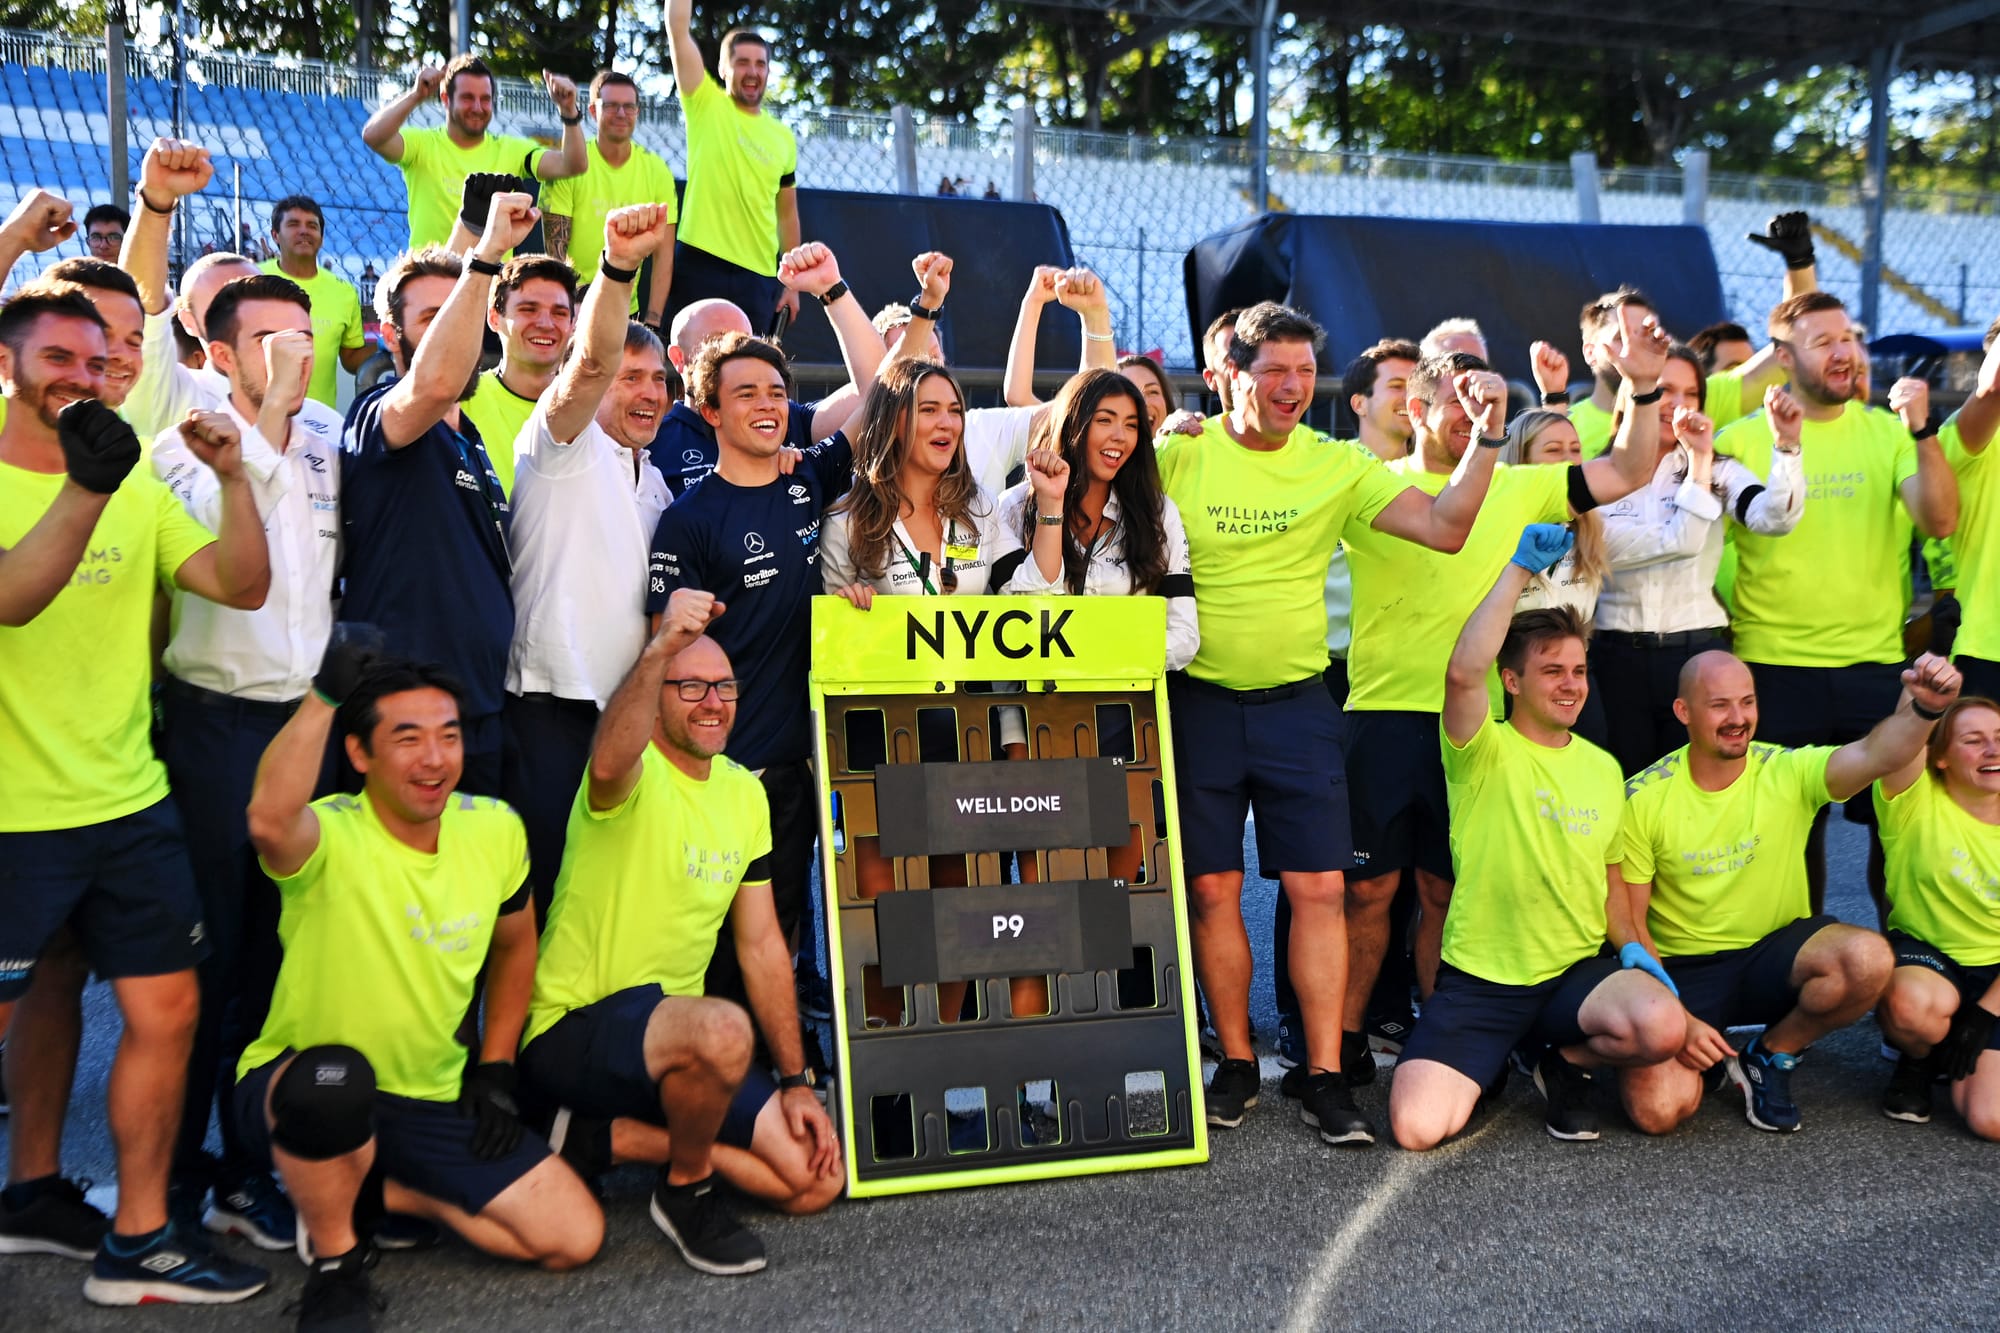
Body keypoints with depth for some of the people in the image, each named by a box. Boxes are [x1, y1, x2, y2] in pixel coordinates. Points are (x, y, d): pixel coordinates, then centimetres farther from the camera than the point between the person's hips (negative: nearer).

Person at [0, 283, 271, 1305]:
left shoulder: (140, 491, 8)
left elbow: (242, 586, -3)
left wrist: (233, 477, -17)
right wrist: (85, 488, -36)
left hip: (129, 801, 5)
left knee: (166, 1011, 6)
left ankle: (138, 1241, 20)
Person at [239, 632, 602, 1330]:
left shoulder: (495, 830, -4)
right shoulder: (331, 837, -20)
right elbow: (269, 820, -46)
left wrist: (495, 1068, 6)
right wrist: (326, 690, -43)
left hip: (437, 1100, 5)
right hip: (305, 1091, -4)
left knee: (575, 1236, -6)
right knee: (335, 1076, -42)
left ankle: (378, 1193, 12)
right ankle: (335, 1260, -11)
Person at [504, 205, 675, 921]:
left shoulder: (653, 481, 20)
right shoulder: (563, 445, -3)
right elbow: (590, 361, -22)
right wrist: (618, 266, -37)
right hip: (549, 708, -7)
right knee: (542, 897, -6)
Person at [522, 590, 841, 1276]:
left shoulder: (745, 793, 8)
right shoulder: (638, 774, -13)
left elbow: (761, 944, 10)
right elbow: (608, 765, -43)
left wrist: (797, 1082, 6)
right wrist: (661, 646, -57)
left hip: (672, 1040, 8)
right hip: (575, 1031, -7)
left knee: (816, 1179, 1)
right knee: (721, 1028, -38)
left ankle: (608, 1136, 8)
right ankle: (687, 1192, -9)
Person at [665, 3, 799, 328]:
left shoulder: (783, 137, 11)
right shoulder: (706, 106, 3)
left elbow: (787, 213, 16)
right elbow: (678, 28, -6)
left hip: (759, 275, 3)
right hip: (699, 264, -3)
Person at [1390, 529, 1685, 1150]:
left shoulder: (1604, 769, 12)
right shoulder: (1487, 754, -6)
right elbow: (1463, 672, -28)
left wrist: (1630, 944, 2)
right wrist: (1521, 567, -25)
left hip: (1577, 971, 4)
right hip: (1478, 981, -3)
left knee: (1663, 1026, -29)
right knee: (1417, 1128, -20)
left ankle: (1566, 1063, 6)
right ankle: (1488, 1067, 16)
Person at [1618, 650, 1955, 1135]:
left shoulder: (1788, 773, -8)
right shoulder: (1644, 798, -10)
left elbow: (1876, 756, -28)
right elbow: (1629, 921, -7)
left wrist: (1923, 708, -50)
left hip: (1775, 954, 2)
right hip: (1683, 970, -2)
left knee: (1868, 958, -30)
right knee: (1656, 1109, -24)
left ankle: (1771, 1057, 0)